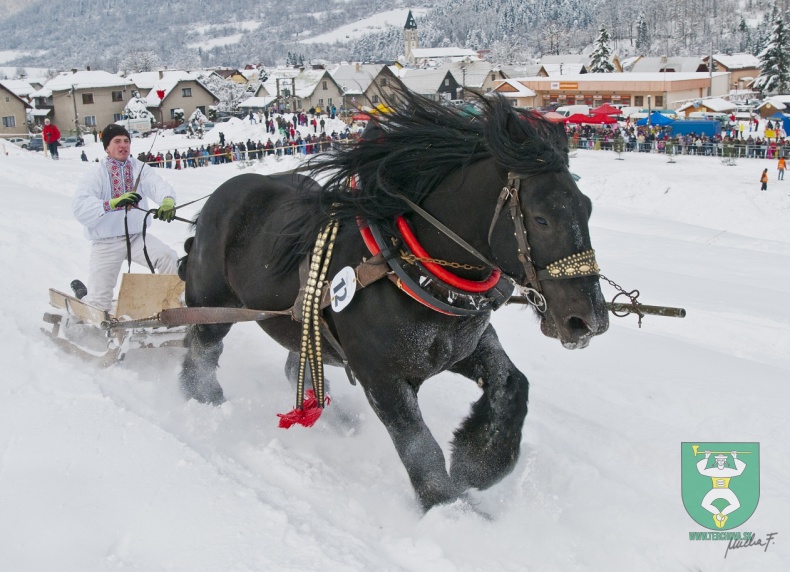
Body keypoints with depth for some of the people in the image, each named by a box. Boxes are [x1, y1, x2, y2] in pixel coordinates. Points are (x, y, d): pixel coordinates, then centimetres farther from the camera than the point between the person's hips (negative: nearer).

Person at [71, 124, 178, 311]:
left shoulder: (140, 169, 2)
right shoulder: (96, 176, -7)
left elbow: (159, 185, -18)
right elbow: (80, 209, -22)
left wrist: (167, 200, -43)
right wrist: (113, 203, -38)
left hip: (137, 236, 2)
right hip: (106, 243, -2)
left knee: (168, 257, -24)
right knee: (99, 303, -1)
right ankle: (82, 293, 36)